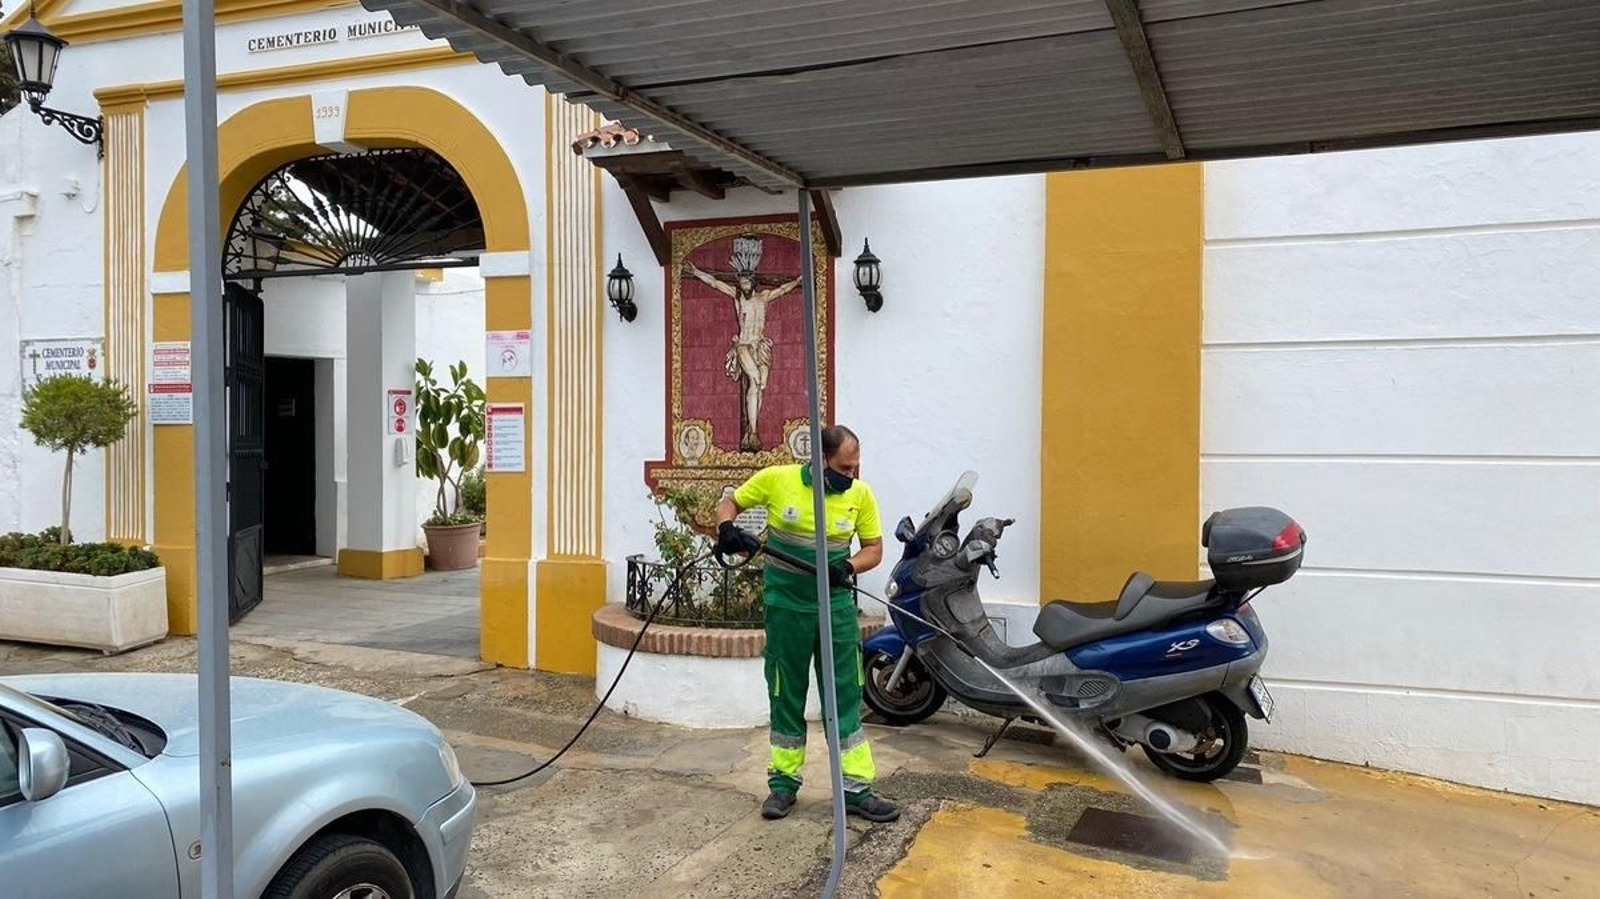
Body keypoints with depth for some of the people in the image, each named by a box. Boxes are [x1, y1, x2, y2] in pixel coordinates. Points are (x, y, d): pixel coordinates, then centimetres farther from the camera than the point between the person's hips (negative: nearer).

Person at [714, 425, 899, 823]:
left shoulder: (860, 494, -6)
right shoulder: (776, 479, -11)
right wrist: (726, 528, -18)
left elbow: (874, 548, 3)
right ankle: (783, 782, 25)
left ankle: (856, 789, 12)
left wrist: (848, 567, -18)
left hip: (836, 608, 1)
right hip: (786, 607, -1)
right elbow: (729, 502, 4)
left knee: (846, 697, 3)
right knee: (786, 696, 10)